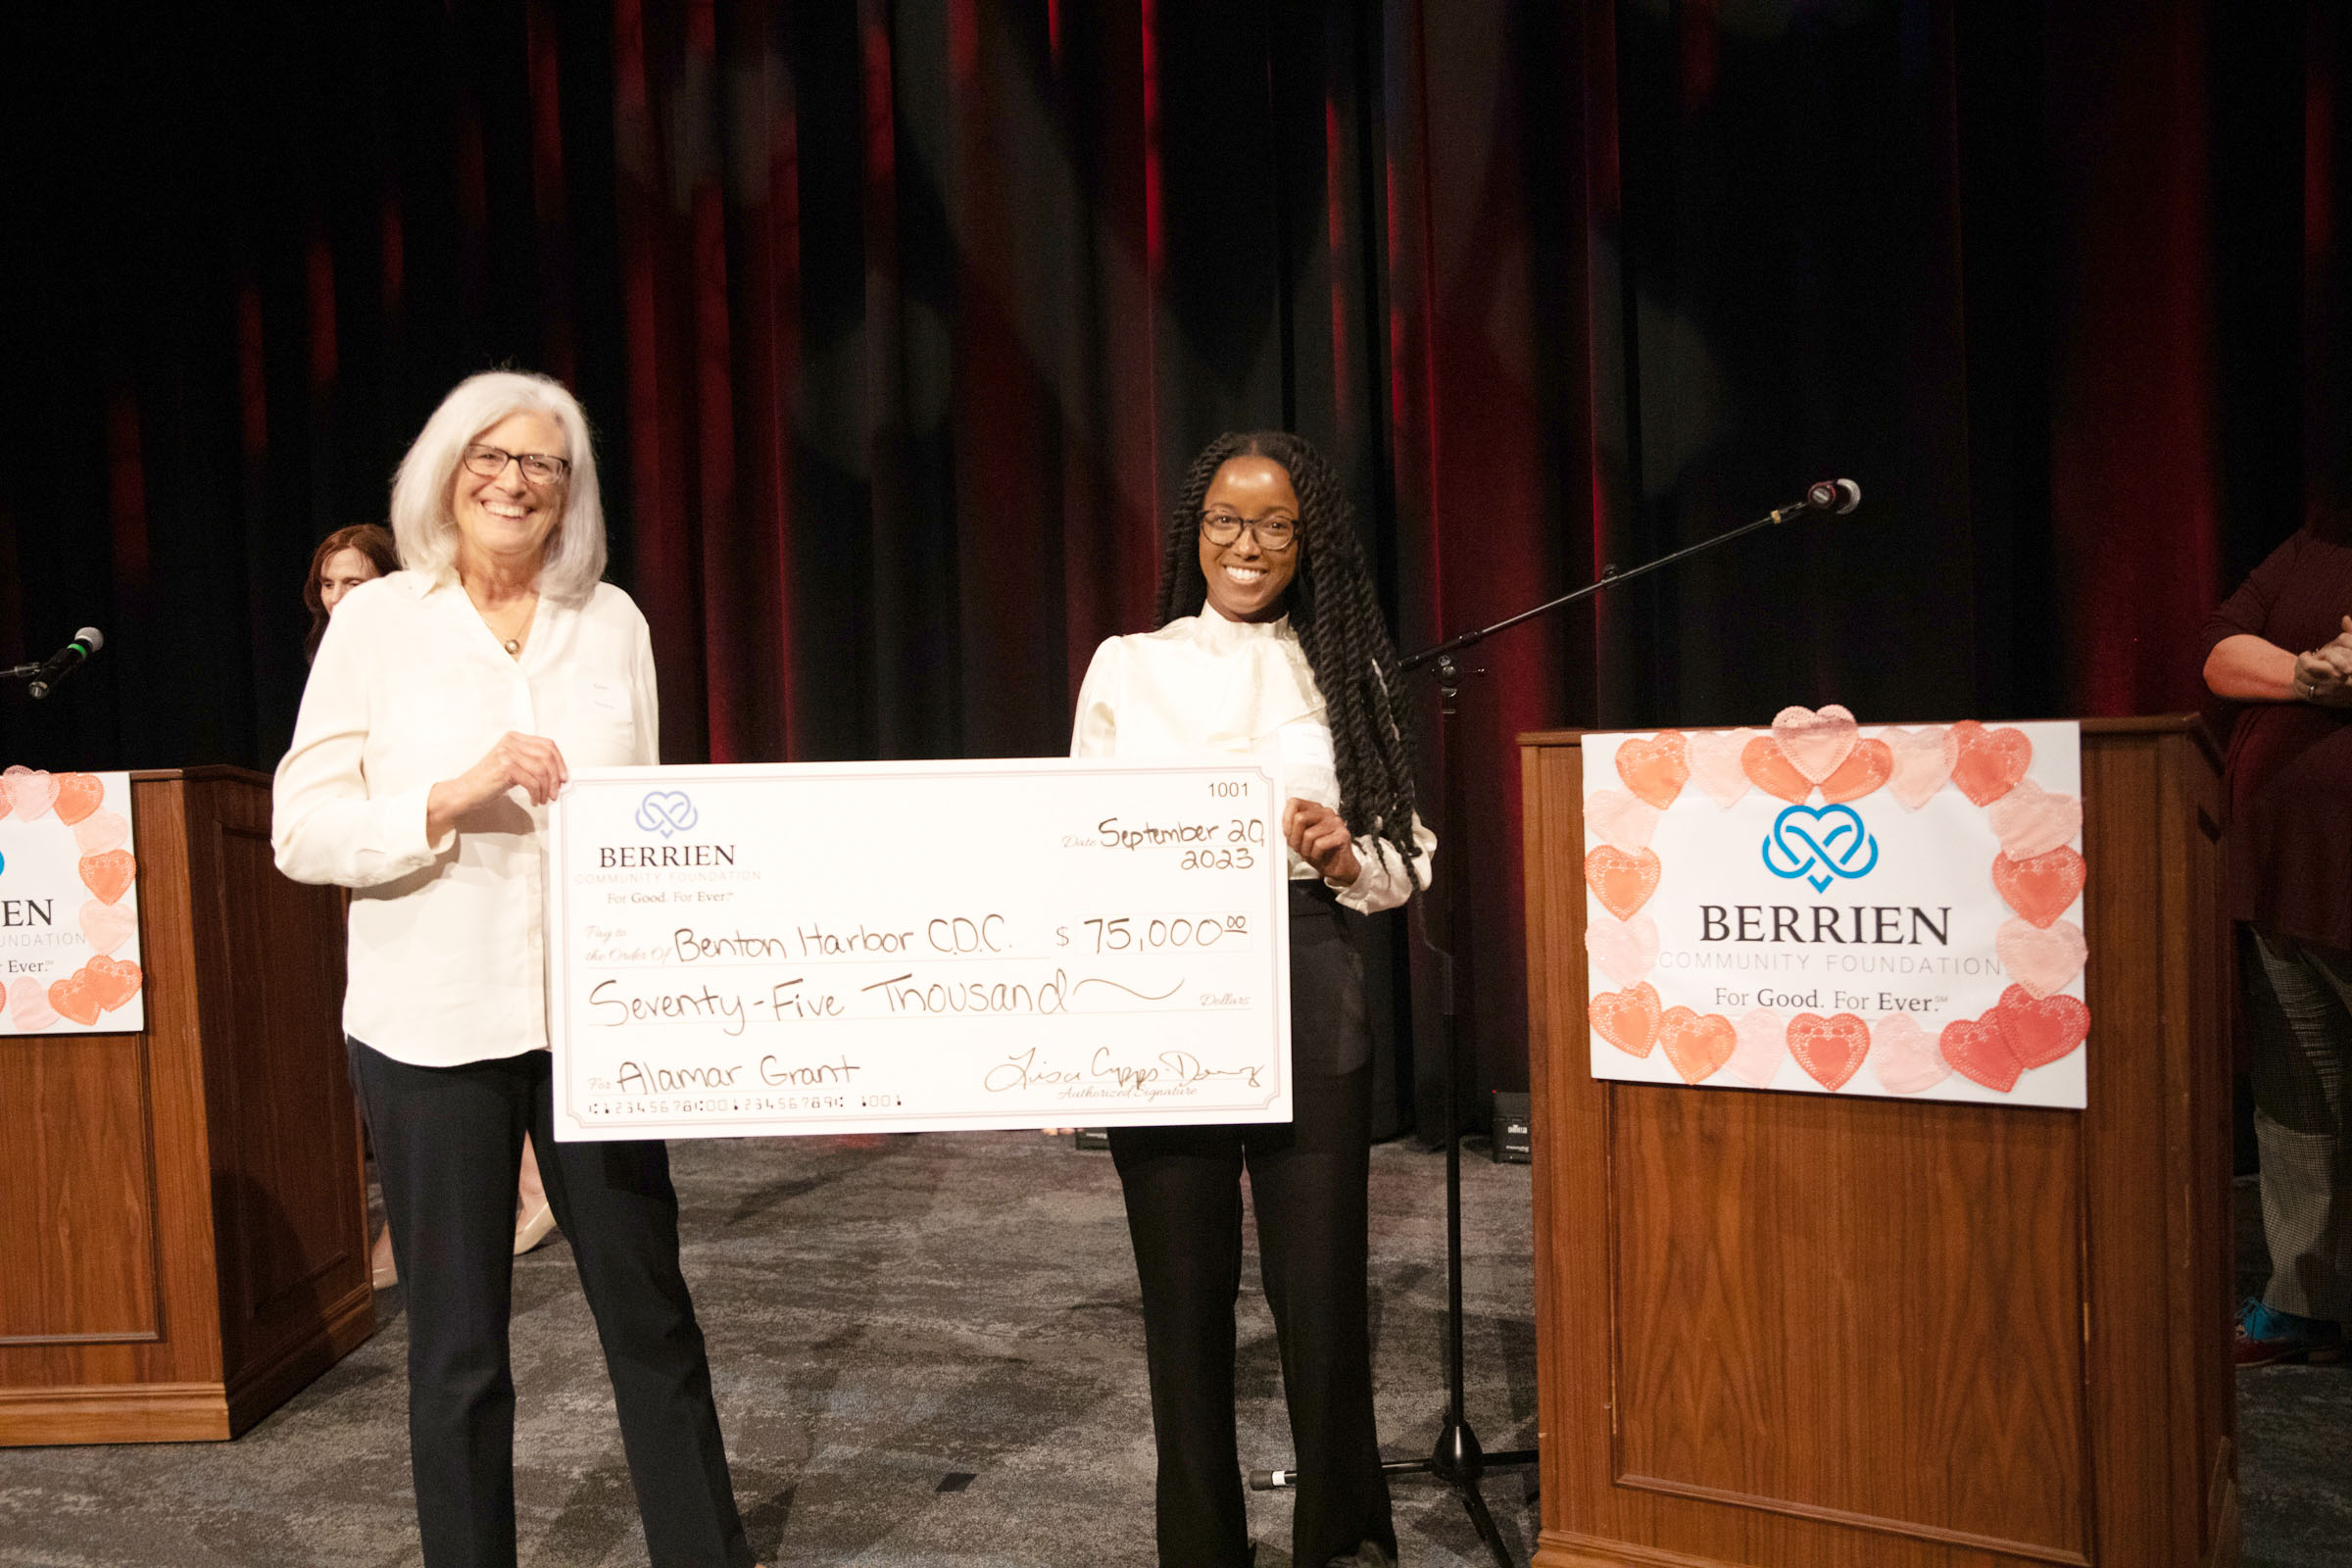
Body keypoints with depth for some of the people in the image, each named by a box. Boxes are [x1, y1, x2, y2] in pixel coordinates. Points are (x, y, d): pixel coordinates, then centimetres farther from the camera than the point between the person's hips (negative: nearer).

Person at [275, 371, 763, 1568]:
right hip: (432, 1023, -2)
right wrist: (454, 799, -19)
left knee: (650, 1312, 11)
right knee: (458, 1345, 10)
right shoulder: (377, 619, 0)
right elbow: (301, 832, -4)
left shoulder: (611, 619, 7)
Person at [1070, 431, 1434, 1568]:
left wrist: (1344, 852, -14)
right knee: (1185, 1292, 8)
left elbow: (1407, 866, 7)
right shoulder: (1127, 665, 7)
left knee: (1320, 1290, 4)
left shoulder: (1344, 672, 7)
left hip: (1304, 1000, 0)